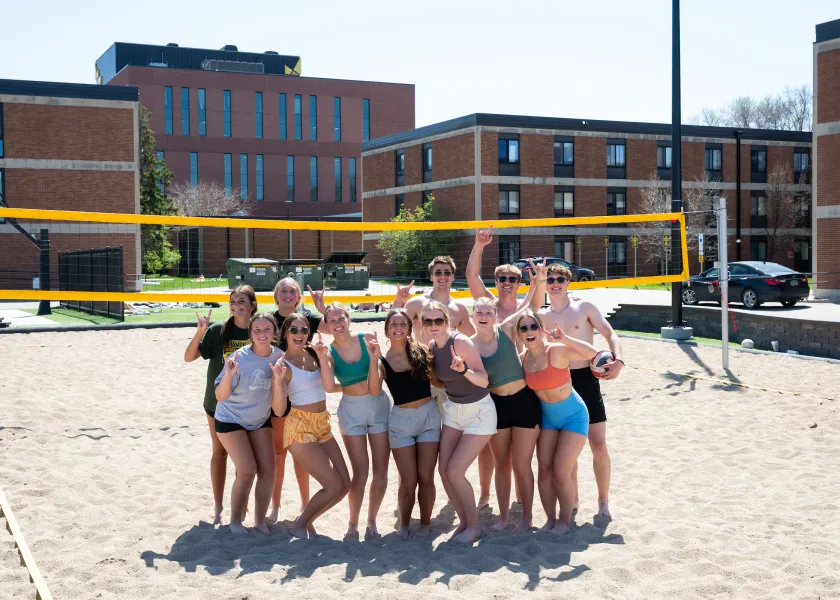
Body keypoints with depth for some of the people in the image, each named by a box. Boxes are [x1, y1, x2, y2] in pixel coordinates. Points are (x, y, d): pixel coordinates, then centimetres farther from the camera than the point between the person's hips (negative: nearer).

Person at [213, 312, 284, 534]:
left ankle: (260, 520, 14)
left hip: (261, 420, 4)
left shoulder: (279, 356, -13)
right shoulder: (239, 358, -25)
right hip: (231, 419, -4)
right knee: (247, 471, -13)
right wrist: (228, 375, -42)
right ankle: (235, 521, 7)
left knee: (267, 470, -3)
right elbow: (220, 396, -23)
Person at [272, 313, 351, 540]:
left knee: (344, 484, 5)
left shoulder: (314, 353, 4)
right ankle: (300, 525, 11)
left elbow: (329, 383, -10)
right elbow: (279, 410, -15)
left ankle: (306, 517, 23)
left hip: (323, 426, 7)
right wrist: (278, 381, -29)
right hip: (300, 428, -6)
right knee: (334, 486, -8)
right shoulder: (283, 364, -11)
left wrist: (322, 357, -18)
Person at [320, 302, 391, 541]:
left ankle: (372, 521, 20)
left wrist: (374, 356, -25)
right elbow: (329, 387, -22)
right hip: (351, 410, -1)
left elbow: (374, 381, -11)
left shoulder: (368, 339, -6)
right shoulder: (329, 351, -6)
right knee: (361, 471, -4)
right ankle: (353, 524, 13)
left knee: (381, 470, 3)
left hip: (379, 405, 1)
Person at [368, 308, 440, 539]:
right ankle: (404, 523, 23)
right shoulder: (383, 360, 0)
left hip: (429, 415, 0)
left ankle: (425, 522, 22)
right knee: (408, 481, -1)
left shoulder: (421, 350, 0)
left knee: (425, 477, 1)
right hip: (401, 420, 0)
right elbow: (375, 391, -16)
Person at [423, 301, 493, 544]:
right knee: (443, 469, 2)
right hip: (453, 409, 7)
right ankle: (464, 521, 21)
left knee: (455, 471, -10)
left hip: (479, 412, -7)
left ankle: (473, 526, 9)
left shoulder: (460, 342, -23)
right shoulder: (432, 347, -2)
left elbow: (483, 380, -32)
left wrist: (463, 370, -50)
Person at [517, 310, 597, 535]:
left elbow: (592, 353, -33)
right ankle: (550, 519, 17)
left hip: (573, 416, -5)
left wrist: (565, 339, -42)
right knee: (544, 470, 1)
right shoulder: (523, 358, -5)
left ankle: (565, 521, 11)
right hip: (548, 417, 5)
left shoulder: (557, 351, -22)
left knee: (561, 471, -8)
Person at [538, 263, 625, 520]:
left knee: (599, 447, -4)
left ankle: (603, 501, 13)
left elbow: (610, 334, -4)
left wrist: (618, 360, -20)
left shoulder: (584, 307, -2)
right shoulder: (542, 316, 7)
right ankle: (572, 501, 23)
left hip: (586, 380, -3)